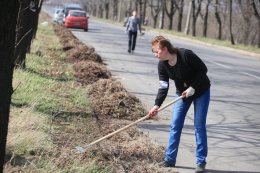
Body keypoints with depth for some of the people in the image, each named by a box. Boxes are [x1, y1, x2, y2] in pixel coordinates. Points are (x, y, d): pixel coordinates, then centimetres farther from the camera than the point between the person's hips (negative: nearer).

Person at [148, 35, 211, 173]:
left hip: (201, 91, -5)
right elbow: (163, 87, -15)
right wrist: (156, 105, -27)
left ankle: (201, 162, 3)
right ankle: (170, 159, 8)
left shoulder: (186, 55, -28)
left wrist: (193, 87, -25)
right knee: (175, 125, 0)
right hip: (182, 93, 5)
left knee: (199, 126, -5)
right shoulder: (162, 65, -13)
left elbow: (203, 69, -21)